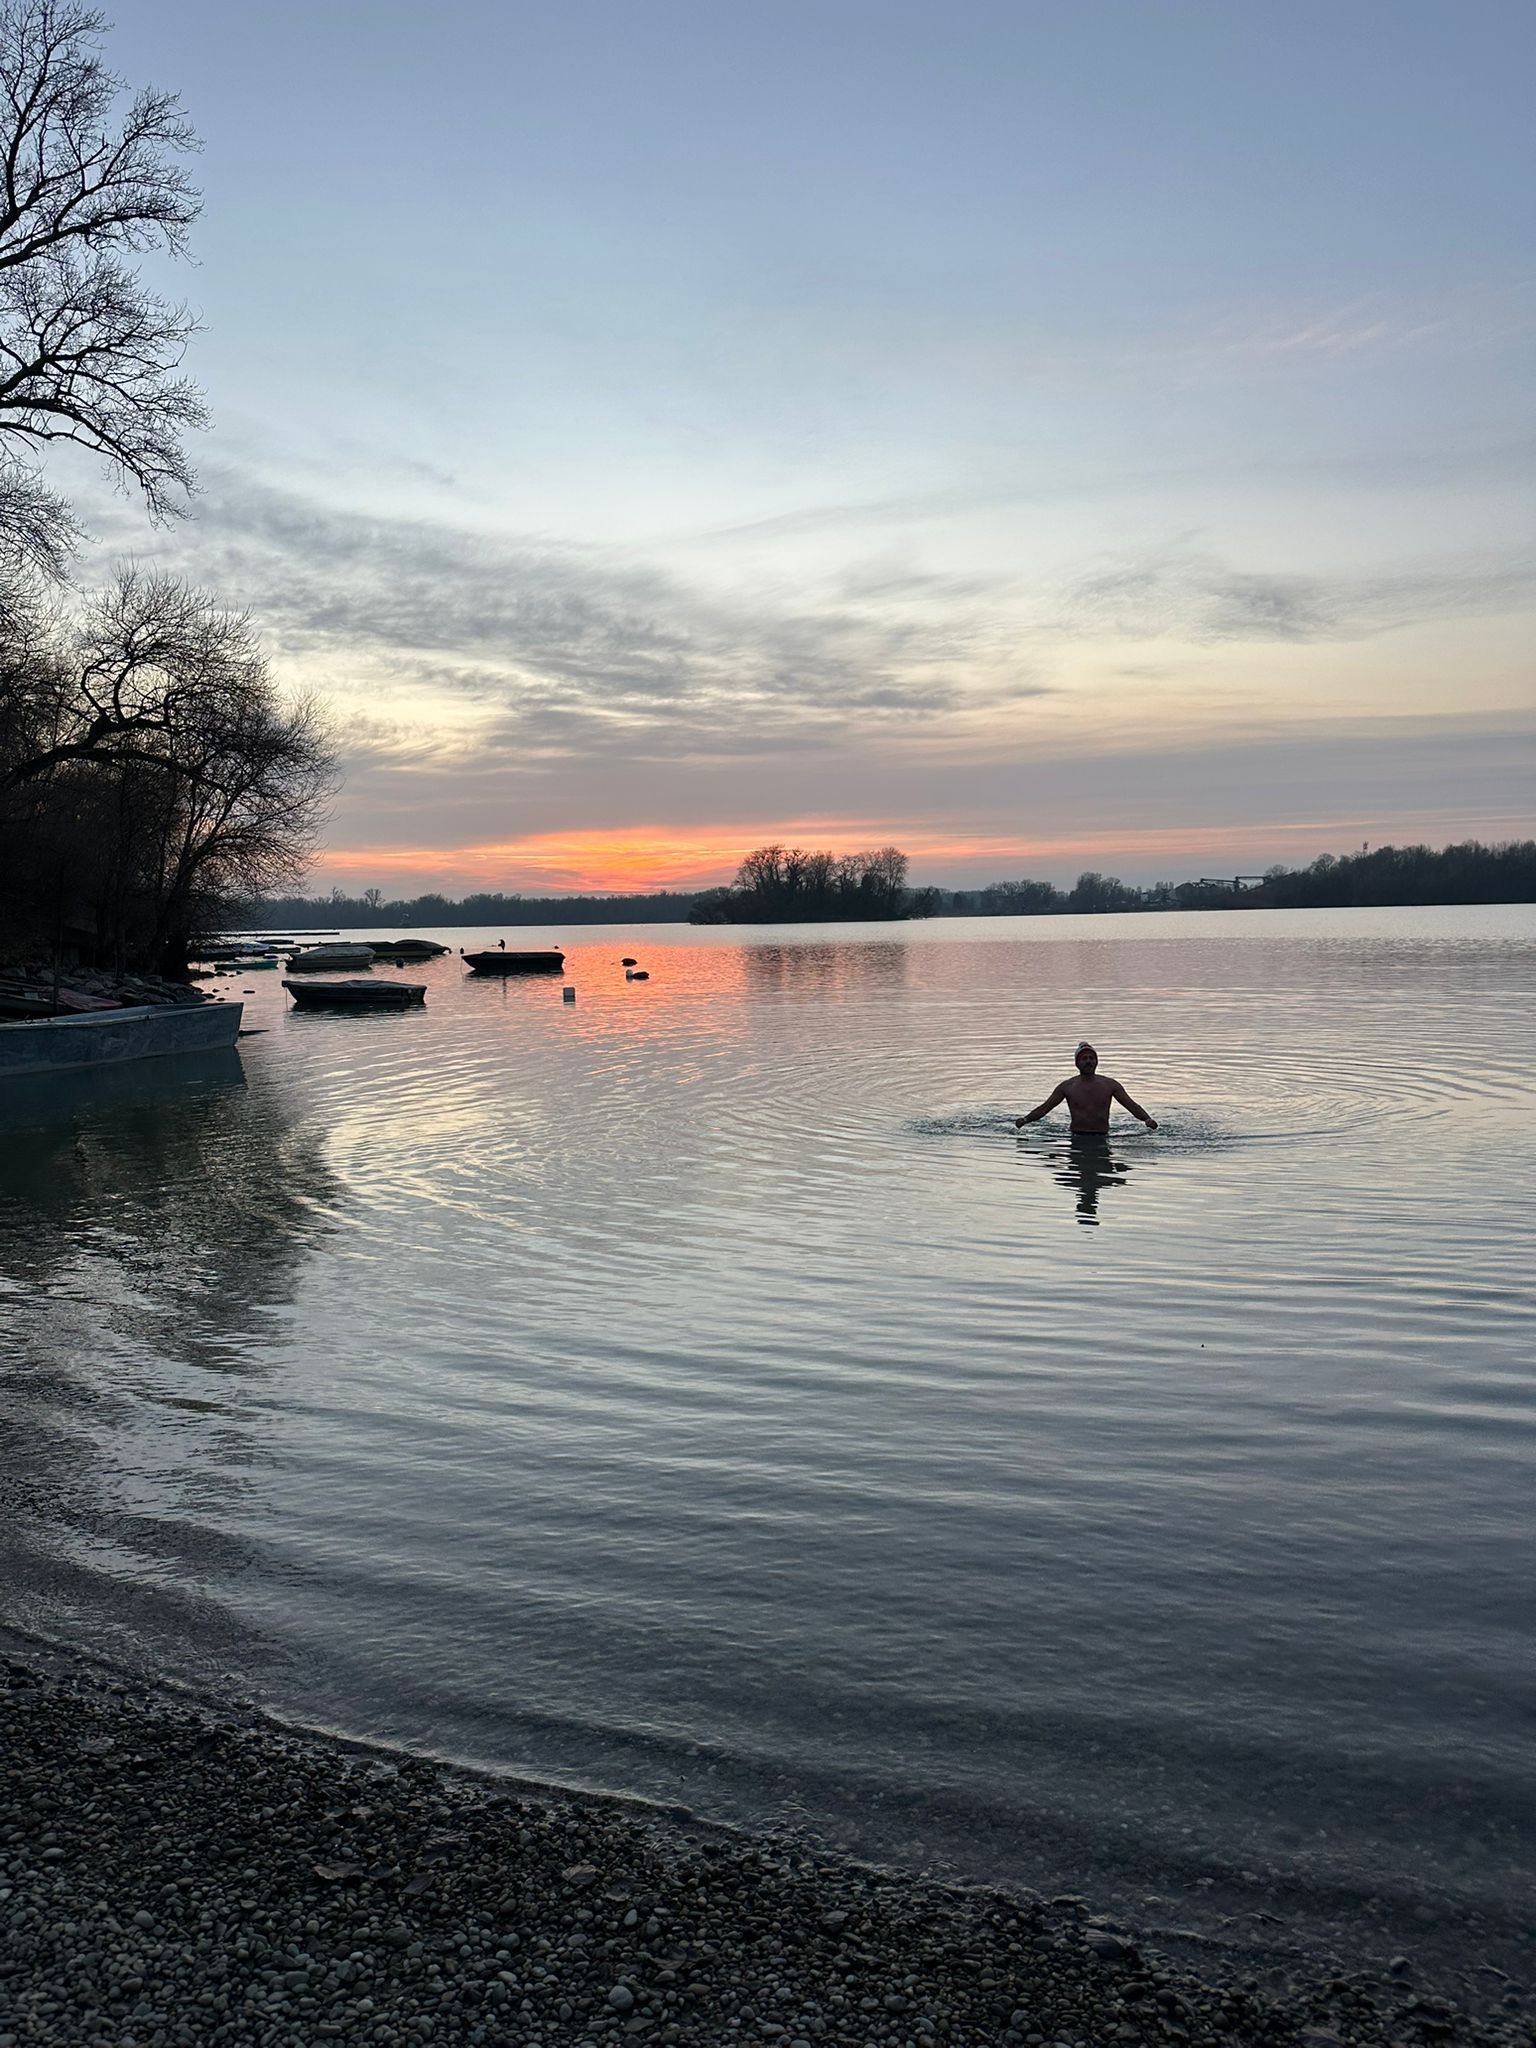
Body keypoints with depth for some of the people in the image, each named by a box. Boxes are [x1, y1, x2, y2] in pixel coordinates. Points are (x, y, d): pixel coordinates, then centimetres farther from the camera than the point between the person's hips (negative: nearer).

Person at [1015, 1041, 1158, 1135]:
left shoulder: (1110, 1085, 5)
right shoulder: (1067, 1086, 4)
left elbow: (1132, 1105, 4)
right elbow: (1044, 1108, 5)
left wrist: (1147, 1119, -14)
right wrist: (1025, 1120, -10)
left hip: (1102, 1137, 0)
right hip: (1077, 1137, 0)